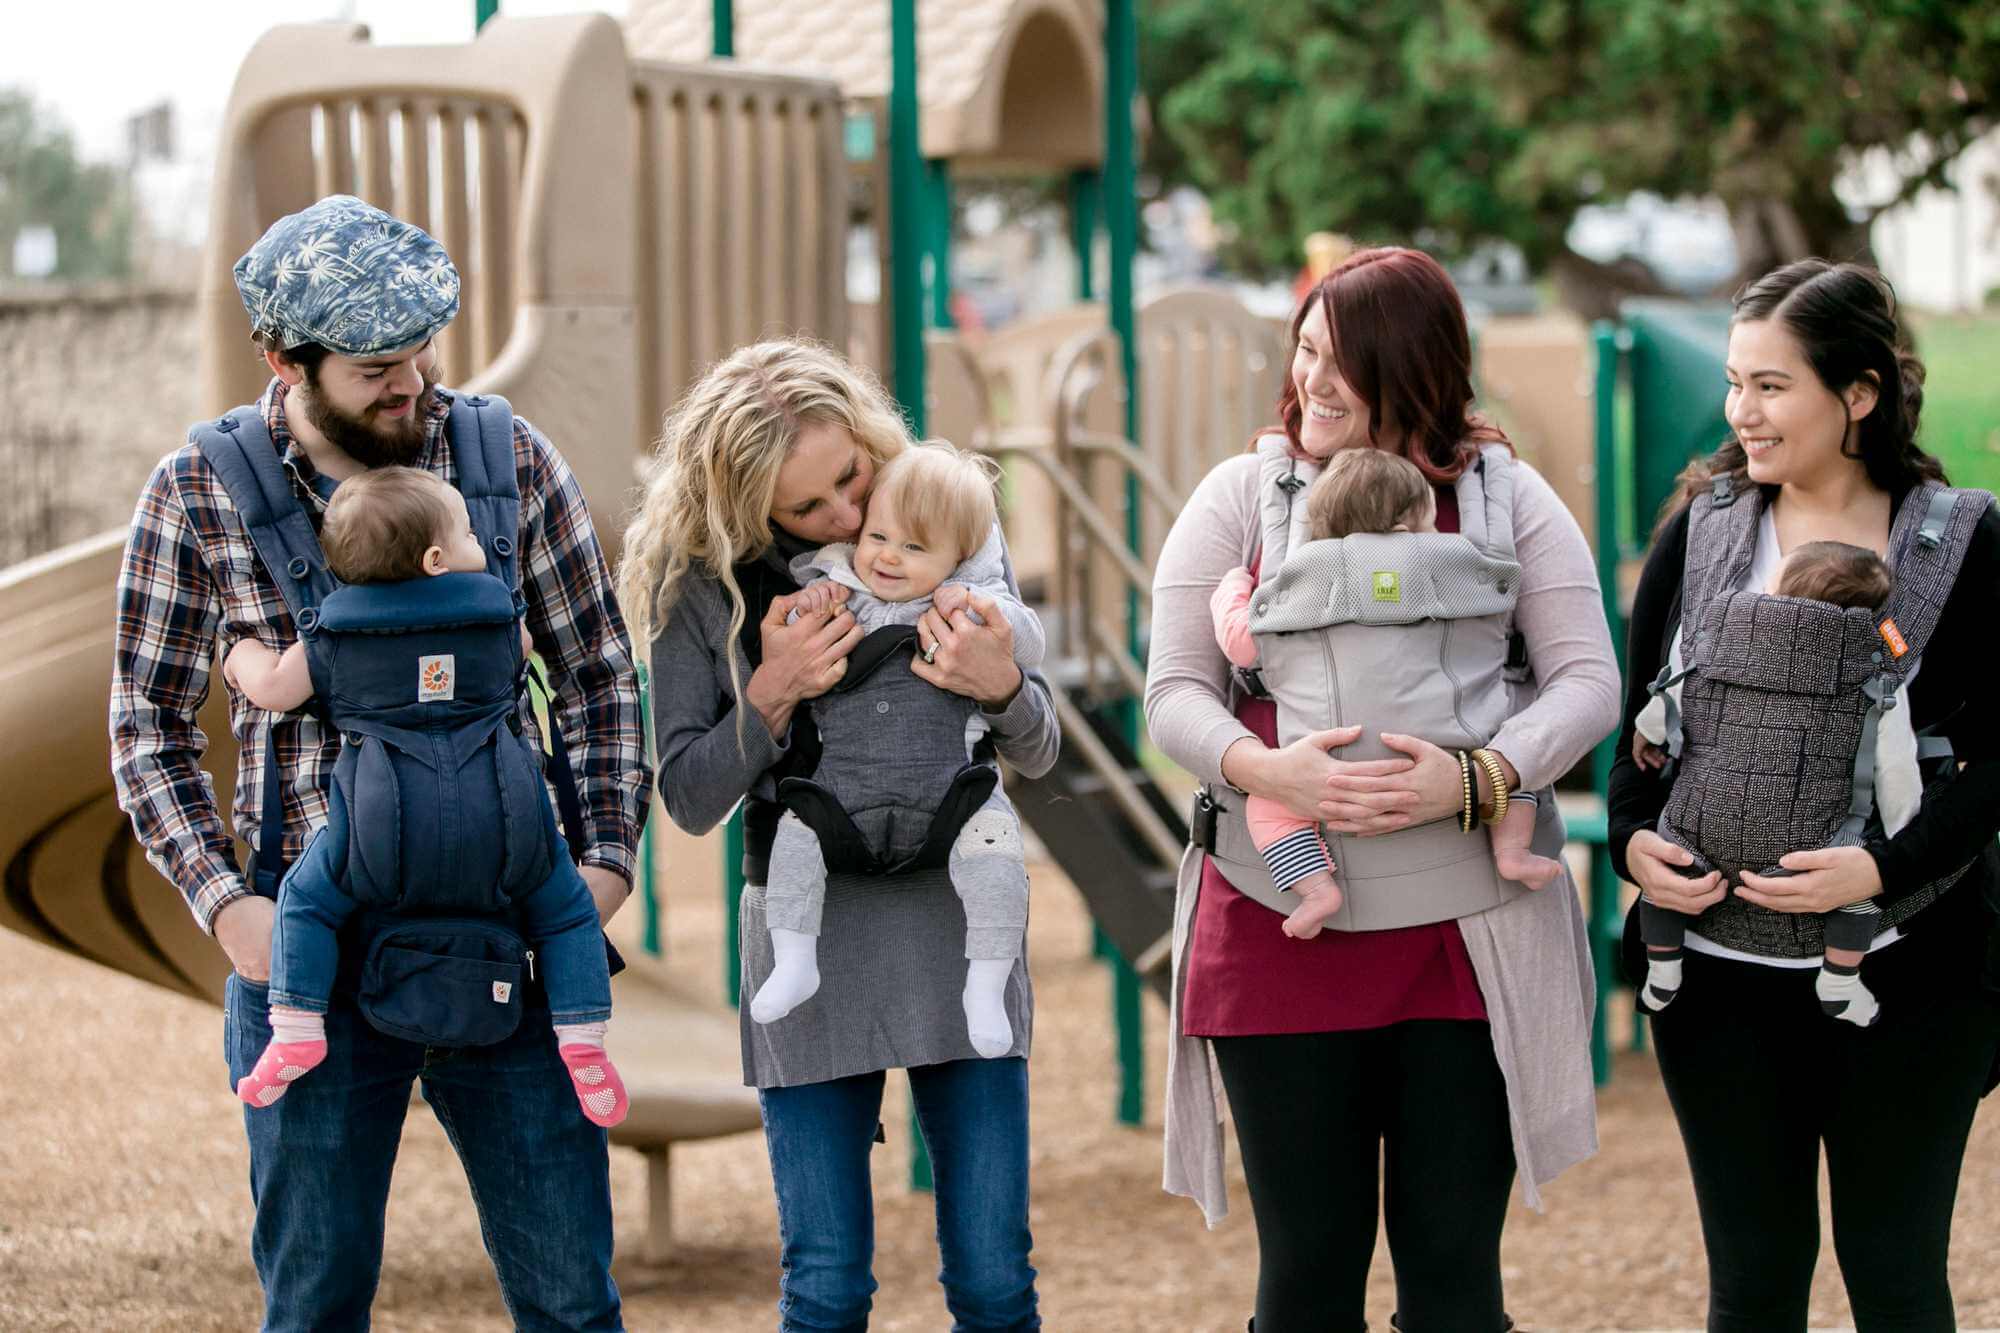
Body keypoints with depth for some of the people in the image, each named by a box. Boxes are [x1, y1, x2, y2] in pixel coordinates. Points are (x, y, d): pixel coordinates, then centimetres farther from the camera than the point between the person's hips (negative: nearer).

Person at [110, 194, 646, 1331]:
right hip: (309, 939, -1)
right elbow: (152, 726, 3)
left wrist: (609, 857, -4)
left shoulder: (511, 457, 2)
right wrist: (223, 901, -10)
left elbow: (598, 674, 8)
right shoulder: (201, 493, -2)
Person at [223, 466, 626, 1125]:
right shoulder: (497, 615, 11)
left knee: (306, 899, 18)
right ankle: (583, 1041, 5)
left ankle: (296, 1031, 4)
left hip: (386, 820, -1)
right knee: (564, 910, 18)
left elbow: (274, 688, 16)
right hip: (495, 817, 1)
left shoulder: (337, 634, 9)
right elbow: (523, 650, 33)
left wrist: (244, 652, 38)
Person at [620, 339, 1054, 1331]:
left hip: (955, 918, 1)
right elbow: (690, 799, -1)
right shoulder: (701, 583, -2)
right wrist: (772, 695, -18)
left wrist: (1001, 686, -17)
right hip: (806, 924, -1)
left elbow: (1036, 756, 5)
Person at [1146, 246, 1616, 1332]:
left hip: (1467, 937, 0)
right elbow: (1173, 693, 3)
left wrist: (1477, 779, -17)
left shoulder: (1507, 500, 5)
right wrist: (1265, 770, -18)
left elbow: (1586, 679, 1)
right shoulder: (1243, 497, 6)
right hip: (1280, 928, 0)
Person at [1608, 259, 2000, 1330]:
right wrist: (1634, 837, -10)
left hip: (1905, 971, -2)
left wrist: (1883, 867, -19)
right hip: (1720, 971, 2)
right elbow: (1639, 719, 10)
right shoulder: (1700, 529, 5)